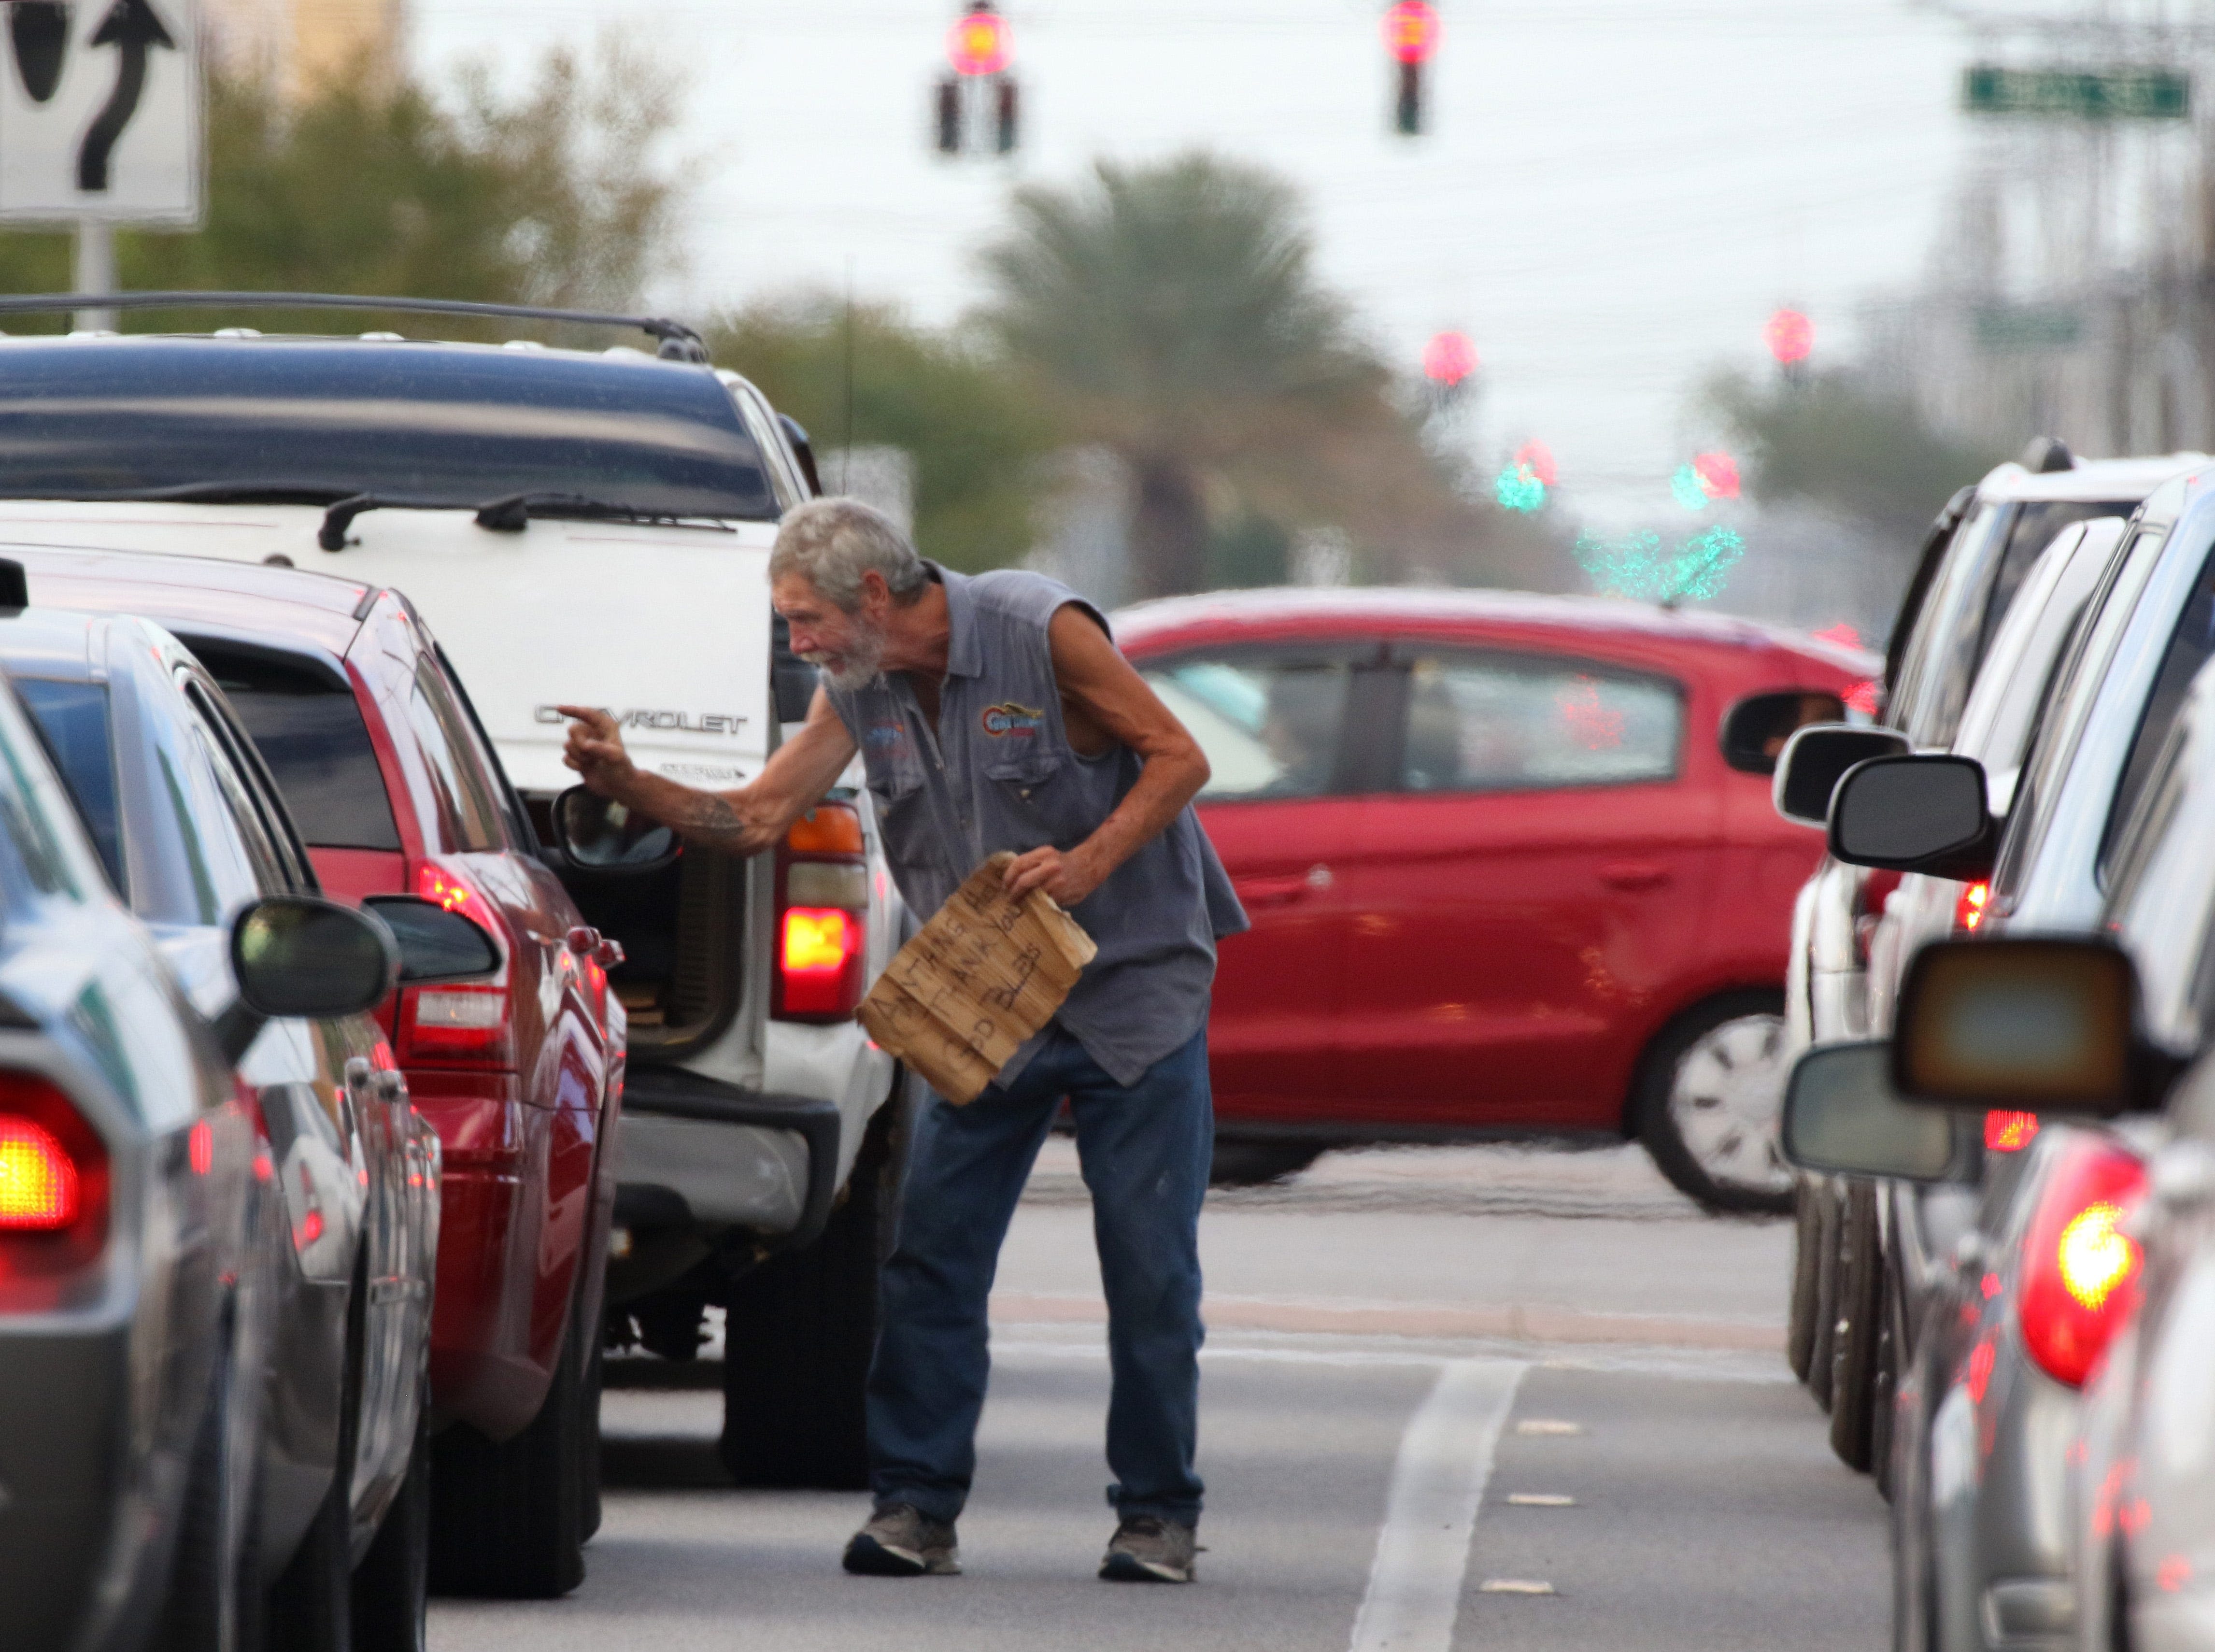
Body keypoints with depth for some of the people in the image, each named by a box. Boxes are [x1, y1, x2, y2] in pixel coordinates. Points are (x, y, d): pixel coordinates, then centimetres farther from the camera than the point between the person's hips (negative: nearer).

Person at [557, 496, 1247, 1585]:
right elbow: (755, 818, 1)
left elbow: (1178, 757, -11)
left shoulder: (1041, 633, -16)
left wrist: (1088, 862, -23)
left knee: (1149, 1266, -4)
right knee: (931, 1253, -4)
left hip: (1135, 985, -5)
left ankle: (1157, 1514, 6)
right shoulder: (859, 690, 2)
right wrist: (625, 784, -13)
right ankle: (917, 1505, 0)